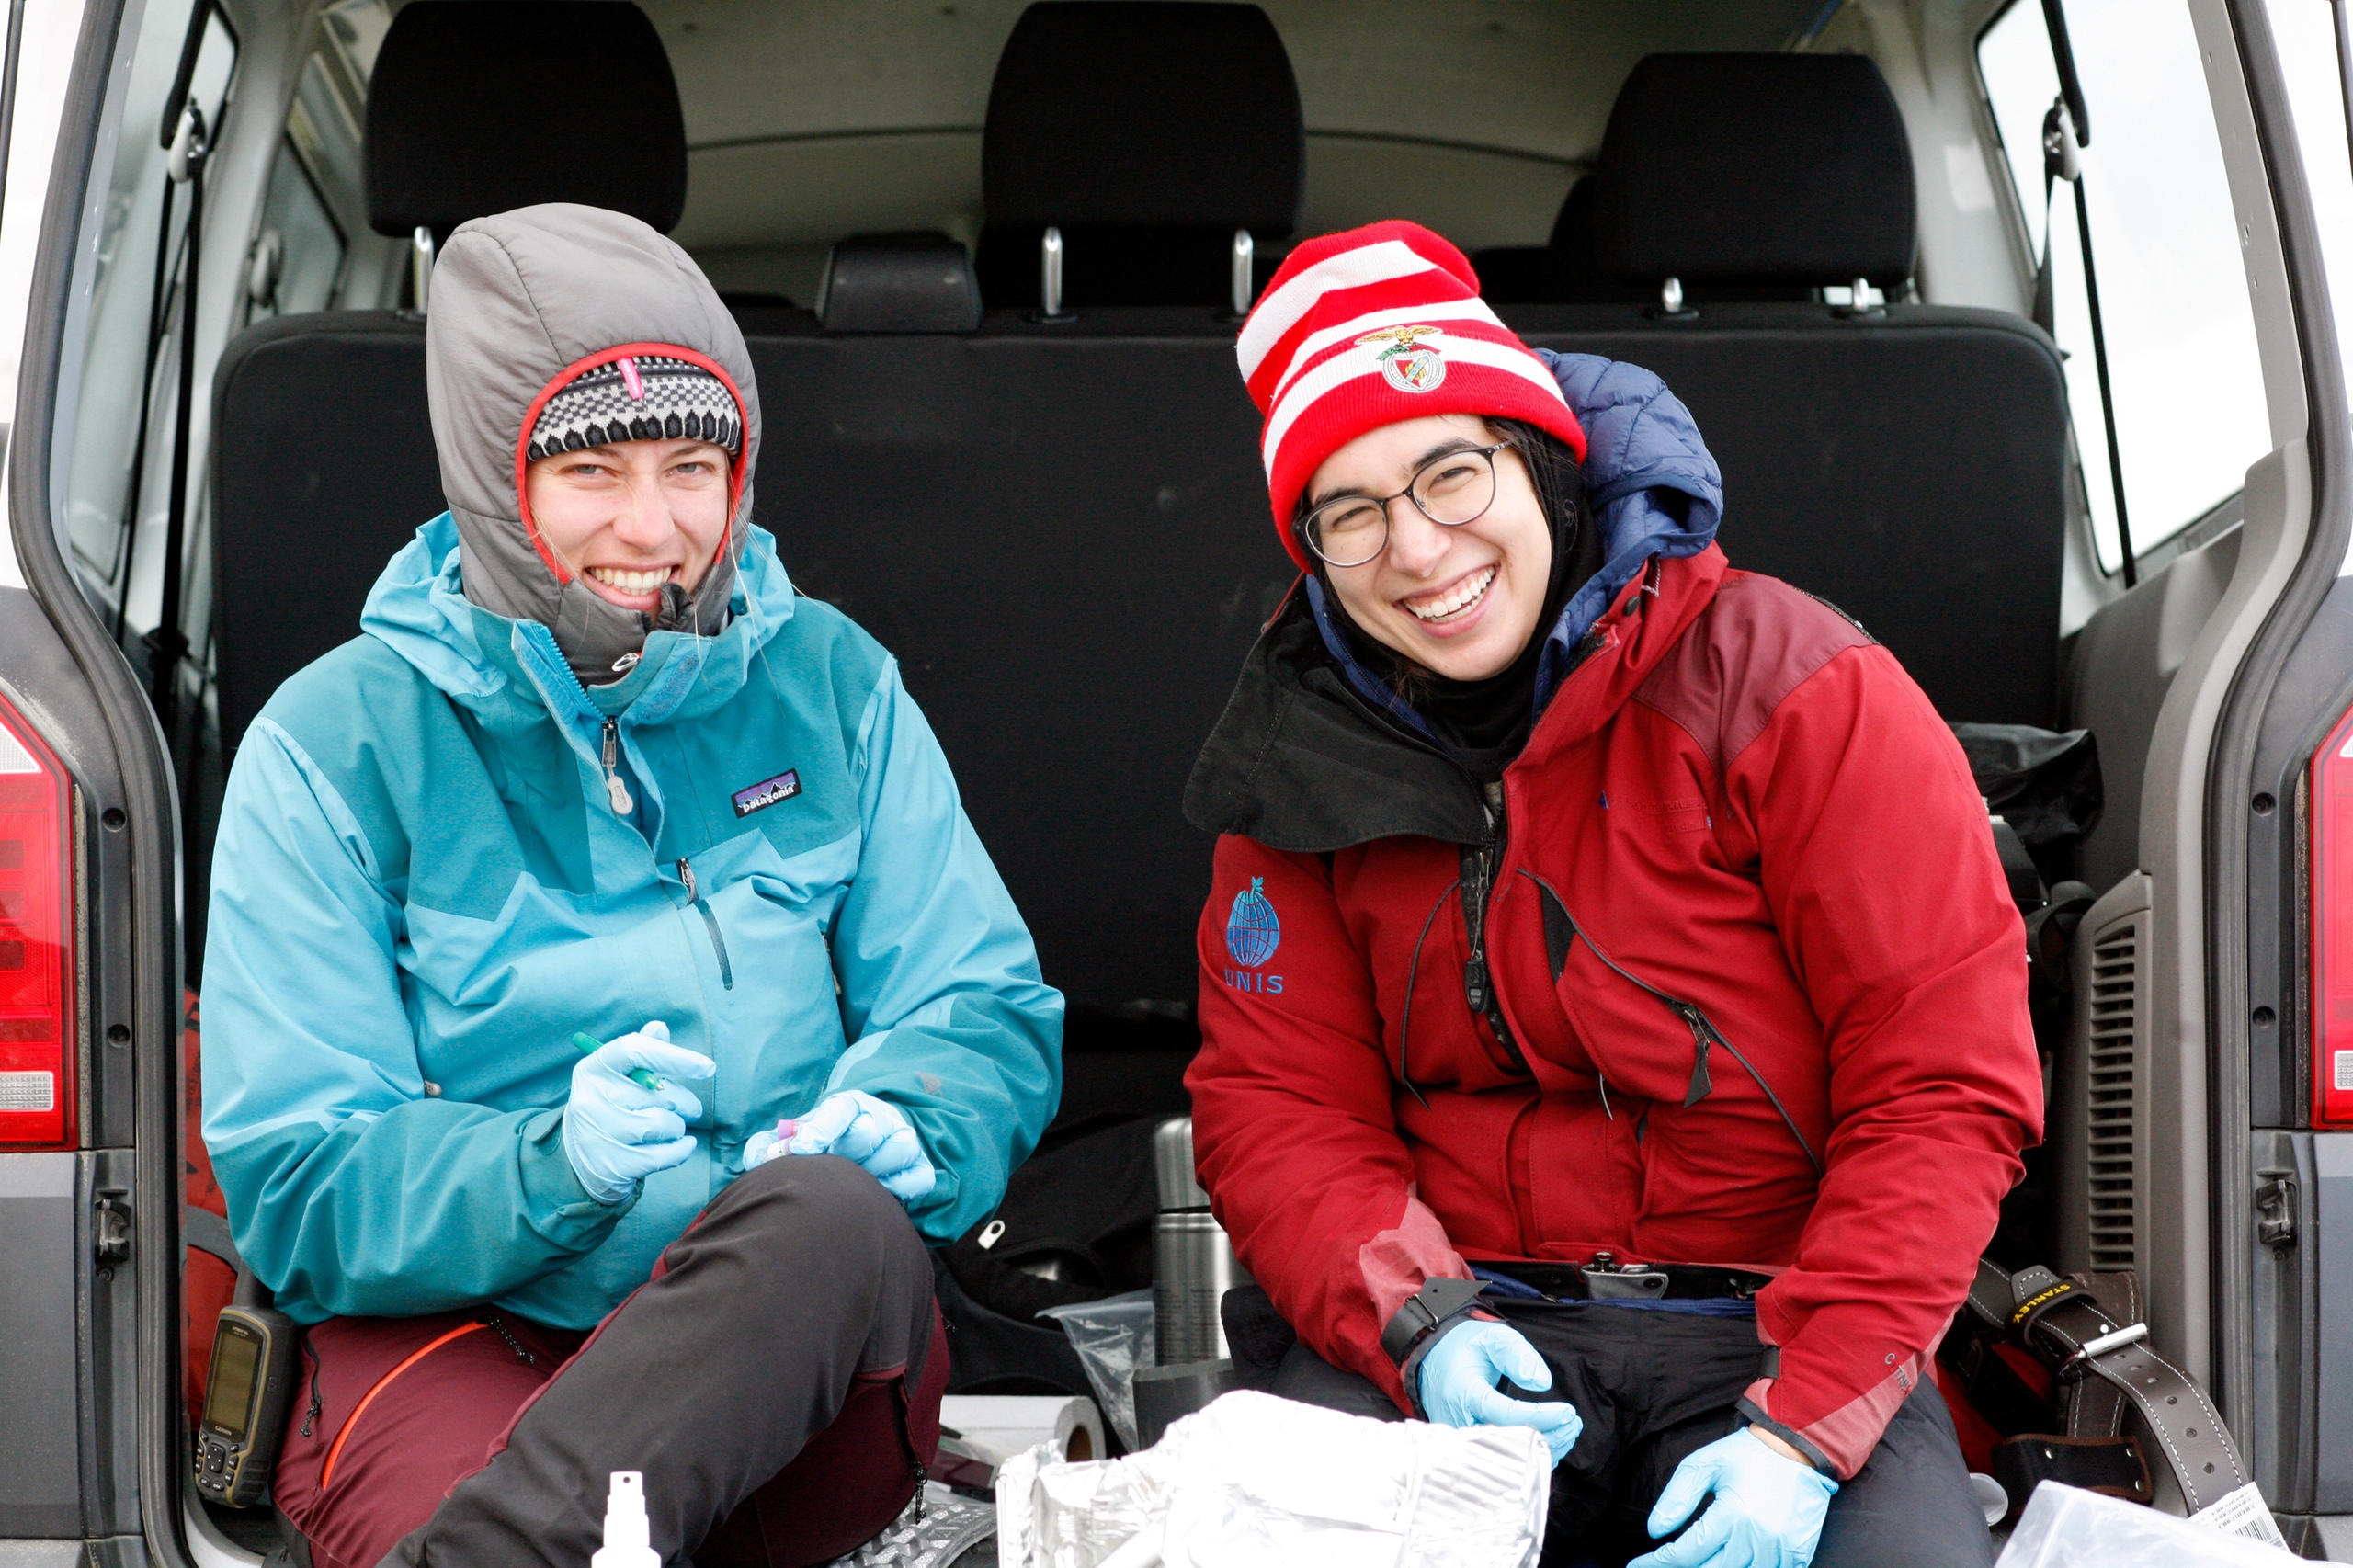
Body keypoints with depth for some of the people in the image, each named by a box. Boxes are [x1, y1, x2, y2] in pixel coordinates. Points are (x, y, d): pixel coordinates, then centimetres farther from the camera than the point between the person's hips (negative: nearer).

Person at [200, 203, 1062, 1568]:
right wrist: (555, 1162, -26)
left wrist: (895, 1119, -18)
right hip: (455, 1326, -4)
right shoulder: (335, 744, 0)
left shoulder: (830, 686, 8)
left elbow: (992, 1019, 7)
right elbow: (296, 1195, -5)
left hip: (809, 1350, 5)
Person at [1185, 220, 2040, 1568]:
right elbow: (1279, 1100, 5)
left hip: (1783, 1325, -1)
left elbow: (1947, 1081, -9)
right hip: (1470, 1307, 2)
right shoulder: (1309, 748, 5)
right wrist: (1415, 1325, -15)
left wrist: (1807, 1422, -18)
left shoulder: (1786, 684, -7)